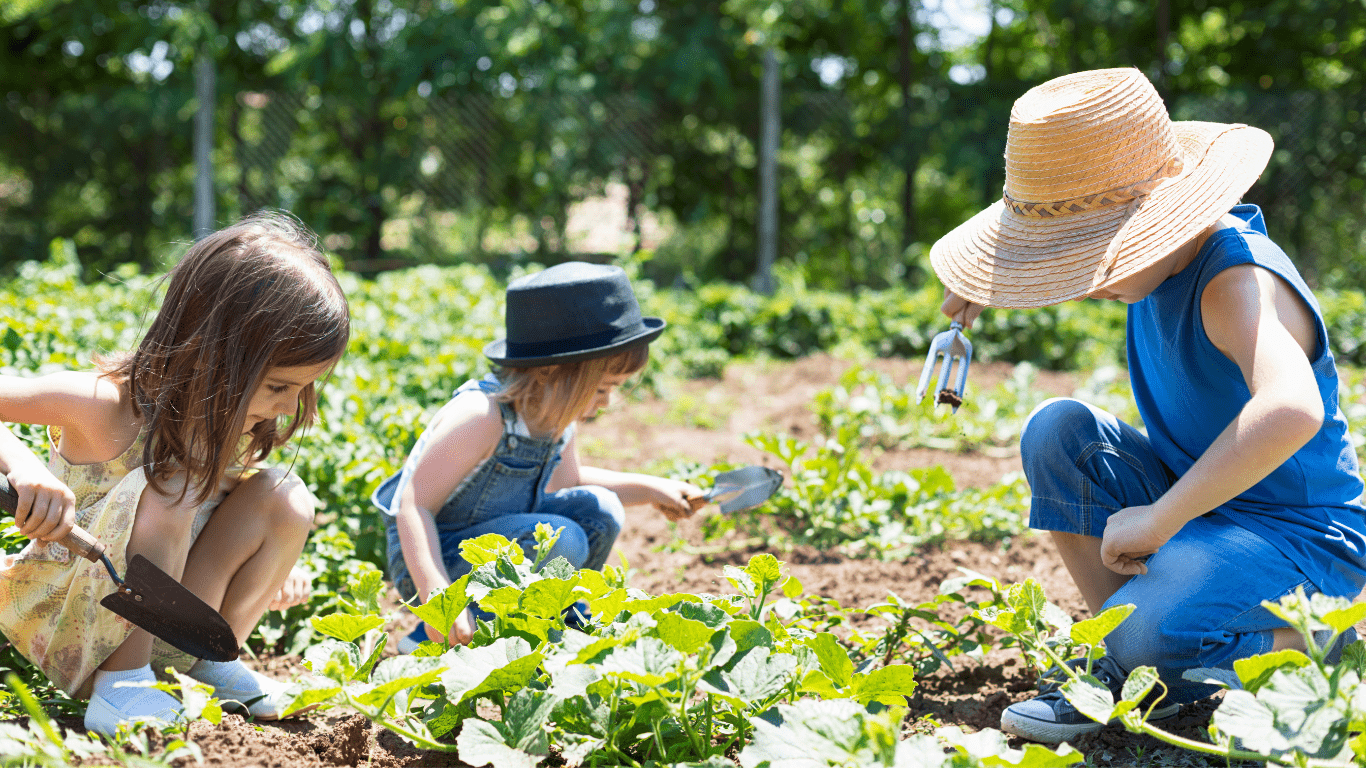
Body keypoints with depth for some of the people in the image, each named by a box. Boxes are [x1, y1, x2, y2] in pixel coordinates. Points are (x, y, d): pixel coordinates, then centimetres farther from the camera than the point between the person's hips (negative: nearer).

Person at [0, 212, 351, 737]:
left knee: (285, 498, -13)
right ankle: (118, 686, -19)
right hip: (63, 630, -6)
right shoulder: (109, 404, -25)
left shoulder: (240, 424, -5)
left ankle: (209, 660, 4)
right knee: (166, 493, -32)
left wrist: (273, 566, -3)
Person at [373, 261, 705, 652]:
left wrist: (649, 489, 12)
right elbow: (415, 506, -28)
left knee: (598, 511, -7)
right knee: (560, 542, -28)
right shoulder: (480, 417, -28)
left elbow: (565, 481, 20)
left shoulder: (559, 415, -2)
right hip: (429, 560, -8)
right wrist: (436, 593, -40)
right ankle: (433, 639, -16)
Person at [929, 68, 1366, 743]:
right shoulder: (1162, 255, 0)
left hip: (1299, 536, -9)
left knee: (1151, 634, -33)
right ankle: (1127, 667, -4)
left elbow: (1291, 412, -48)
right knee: (1056, 432, -9)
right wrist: (984, 283, 6)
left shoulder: (1236, 283, -27)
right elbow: (1065, 248, 25)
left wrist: (1159, 520, -41)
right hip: (1196, 498, 9)